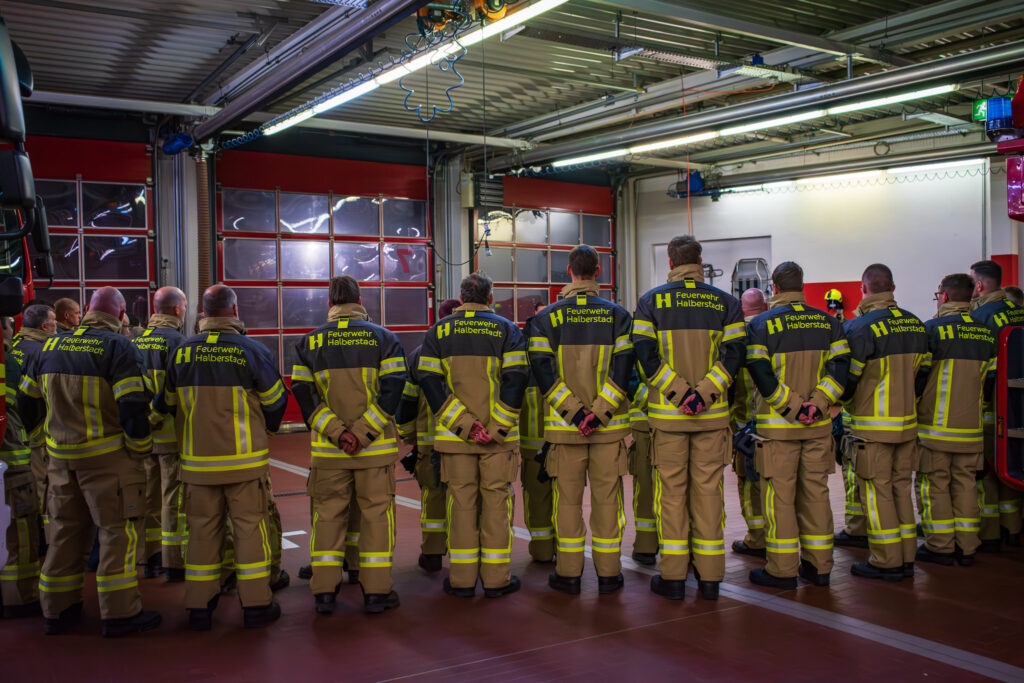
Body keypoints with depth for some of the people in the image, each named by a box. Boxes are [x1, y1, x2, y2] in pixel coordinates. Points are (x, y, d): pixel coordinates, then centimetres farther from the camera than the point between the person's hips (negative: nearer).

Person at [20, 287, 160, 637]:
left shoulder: (50, 347, 9)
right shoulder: (118, 348, -10)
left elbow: (28, 405, 14)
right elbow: (134, 407, -17)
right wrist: (140, 451, -5)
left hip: (61, 457, 6)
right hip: (108, 458, -6)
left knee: (65, 530, 16)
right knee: (118, 530, 2)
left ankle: (57, 610, 24)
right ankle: (119, 613, 5)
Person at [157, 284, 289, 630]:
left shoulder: (182, 352, 1)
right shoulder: (252, 350, -9)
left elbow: (167, 403, 11)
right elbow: (275, 401, -1)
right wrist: (264, 429, 19)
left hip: (196, 461, 3)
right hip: (245, 460, -3)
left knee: (202, 530, 12)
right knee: (250, 527, 6)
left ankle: (199, 607, 18)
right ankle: (256, 605, 11)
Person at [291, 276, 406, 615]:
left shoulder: (309, 342, 5)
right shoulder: (383, 338, 1)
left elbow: (303, 393, -3)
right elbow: (392, 389, -10)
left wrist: (335, 431, -10)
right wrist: (363, 431, -14)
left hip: (328, 448, 2)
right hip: (375, 447, -1)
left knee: (328, 514, 10)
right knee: (376, 512, 5)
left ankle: (324, 591, 12)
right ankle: (376, 591, 7)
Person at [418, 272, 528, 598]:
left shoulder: (438, 332, 7)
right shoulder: (506, 329, 3)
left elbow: (429, 381, -3)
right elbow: (516, 379, -9)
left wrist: (463, 423, -8)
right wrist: (498, 427, -10)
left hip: (455, 434, 1)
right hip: (499, 436, -1)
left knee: (462, 501, 7)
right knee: (496, 500, 5)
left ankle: (462, 579, 11)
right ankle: (496, 578, 9)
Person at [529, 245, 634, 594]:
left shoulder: (547, 317, 1)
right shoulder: (617, 315, 2)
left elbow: (542, 369, -8)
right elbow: (624, 368, -7)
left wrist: (573, 411, -10)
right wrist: (600, 411, -10)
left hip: (565, 425, 0)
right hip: (609, 425, 0)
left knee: (568, 497, 7)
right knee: (607, 496, 7)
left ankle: (569, 573, 13)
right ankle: (608, 573, 13)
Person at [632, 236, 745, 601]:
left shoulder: (650, 301, 1)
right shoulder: (726, 303, 5)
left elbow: (645, 355, -9)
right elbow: (734, 354, -5)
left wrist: (679, 393, -12)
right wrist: (704, 393, -12)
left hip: (668, 414, -1)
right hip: (713, 414, 1)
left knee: (671, 491, 5)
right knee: (708, 489, 7)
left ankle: (673, 577, 9)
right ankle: (710, 577, 13)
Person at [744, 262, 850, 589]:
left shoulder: (761, 324, -5)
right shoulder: (828, 322, 8)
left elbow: (760, 373, -15)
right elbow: (841, 365, 0)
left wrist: (792, 406, -12)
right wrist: (819, 403, -7)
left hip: (778, 425, -4)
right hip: (819, 425, 4)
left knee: (779, 495, 2)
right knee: (816, 491, 11)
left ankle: (783, 569, 6)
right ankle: (819, 566, 18)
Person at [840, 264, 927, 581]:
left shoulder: (861, 327, -15)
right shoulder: (915, 324, 7)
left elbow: (847, 378, -11)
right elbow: (919, 373, 13)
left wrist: (850, 406, 8)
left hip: (874, 426, -7)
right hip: (908, 422, 7)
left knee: (876, 491, 1)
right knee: (900, 487, 14)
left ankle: (886, 562, 6)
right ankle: (906, 559, 20)